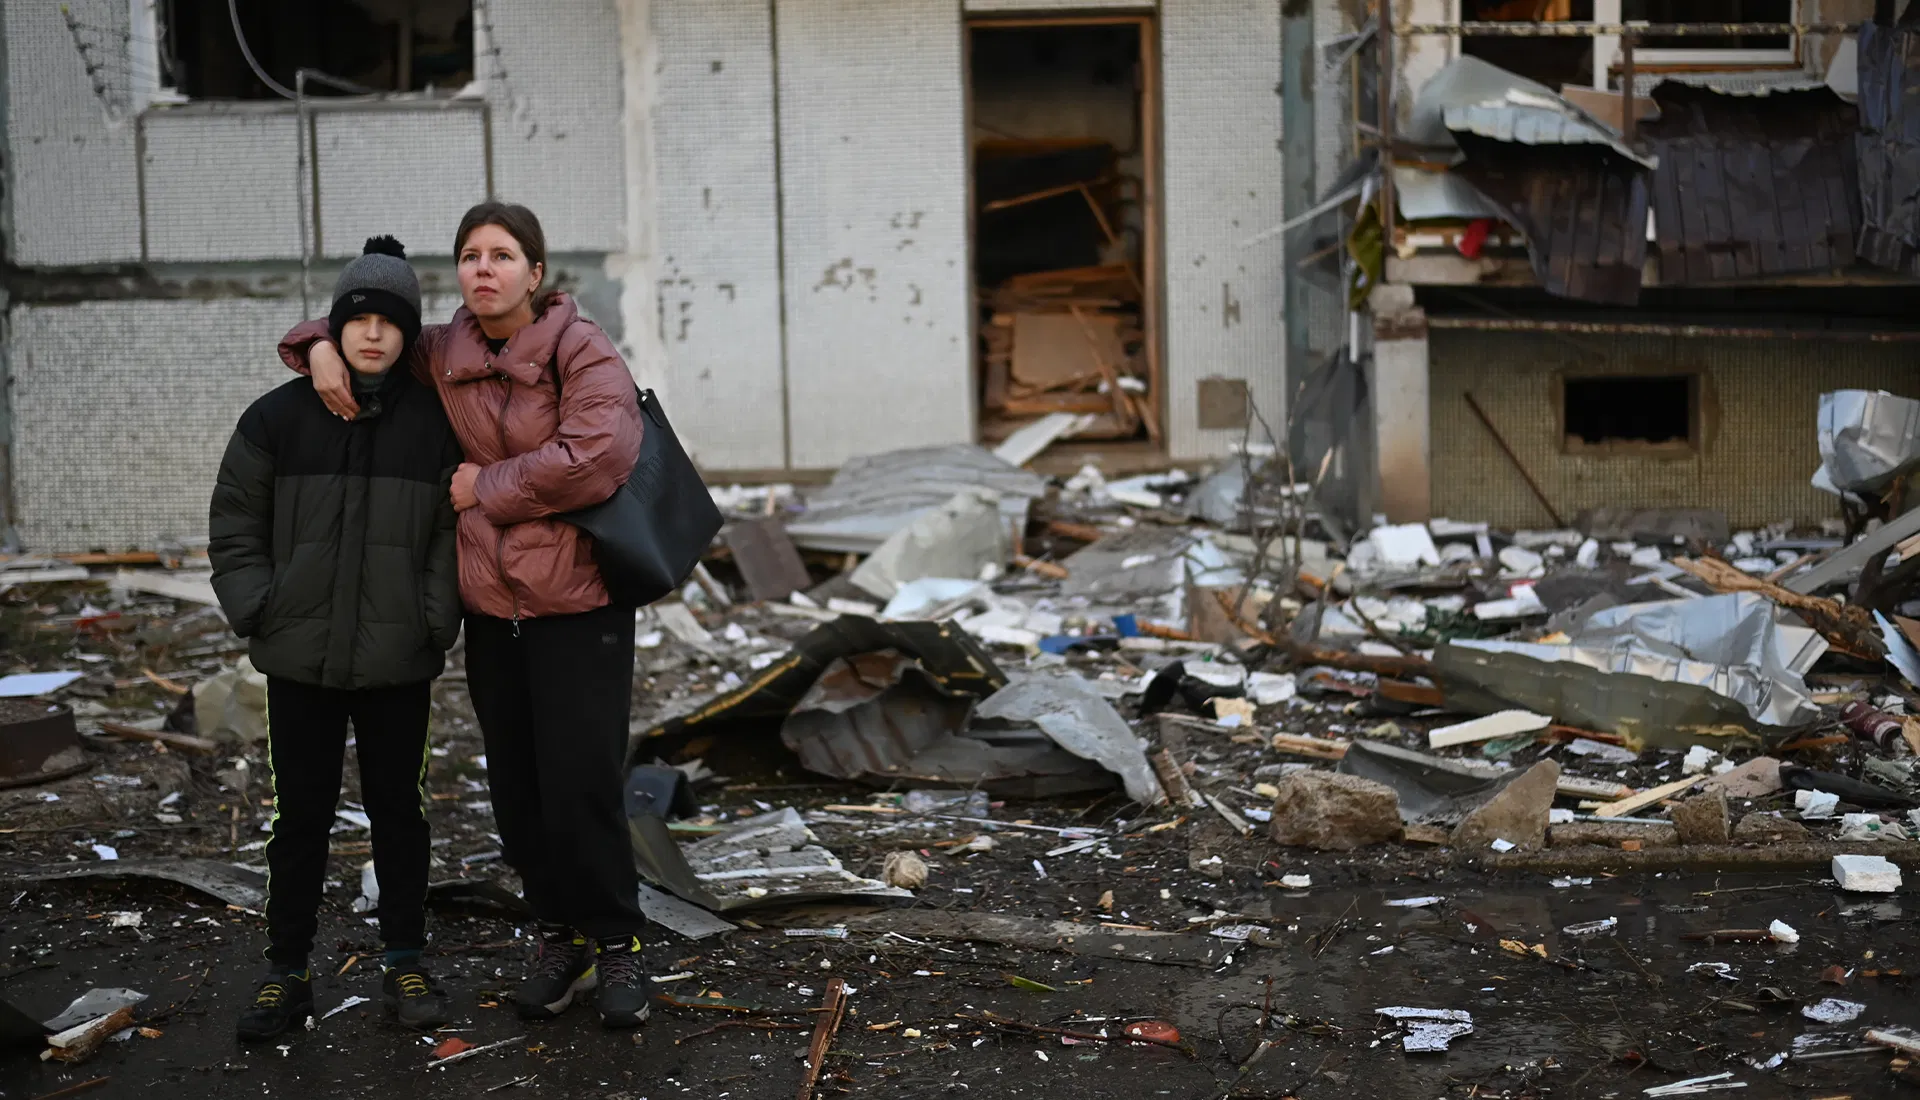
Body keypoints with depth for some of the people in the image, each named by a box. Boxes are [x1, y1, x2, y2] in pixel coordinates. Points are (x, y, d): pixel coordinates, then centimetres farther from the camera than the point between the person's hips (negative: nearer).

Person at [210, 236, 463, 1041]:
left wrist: (436, 625, -8)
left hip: (399, 663, 0)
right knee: (300, 817, 9)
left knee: (399, 810, 11)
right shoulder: (278, 418, -1)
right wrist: (258, 614, -5)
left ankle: (405, 965, 23)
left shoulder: (433, 423, -2)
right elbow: (234, 528, 4)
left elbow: (452, 534, 1)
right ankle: (287, 973, 21)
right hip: (301, 659, 1)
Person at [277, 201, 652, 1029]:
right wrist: (322, 347, -3)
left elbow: (600, 453, -25)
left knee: (581, 784, -6)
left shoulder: (580, 350, -11)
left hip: (579, 604, -5)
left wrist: (488, 486, -15)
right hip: (491, 608, 5)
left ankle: (617, 944, 13)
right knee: (518, 789, 9)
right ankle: (562, 934, 27)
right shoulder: (443, 355, 6)